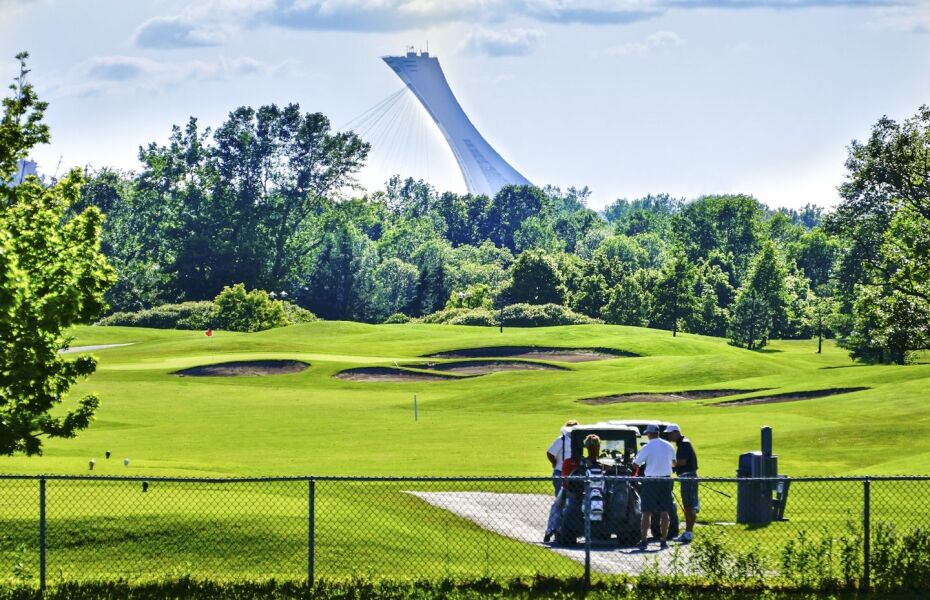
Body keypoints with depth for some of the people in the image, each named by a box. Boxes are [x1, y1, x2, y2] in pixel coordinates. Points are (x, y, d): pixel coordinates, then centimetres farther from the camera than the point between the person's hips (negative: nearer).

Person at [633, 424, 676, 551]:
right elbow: (674, 463, 18)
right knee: (664, 512, 6)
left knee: (647, 512, 0)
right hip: (666, 480, 3)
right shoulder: (668, 446, 4)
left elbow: (635, 464, -5)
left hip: (651, 481, -3)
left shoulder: (646, 447, -9)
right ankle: (663, 540, 6)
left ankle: (644, 540, -3)